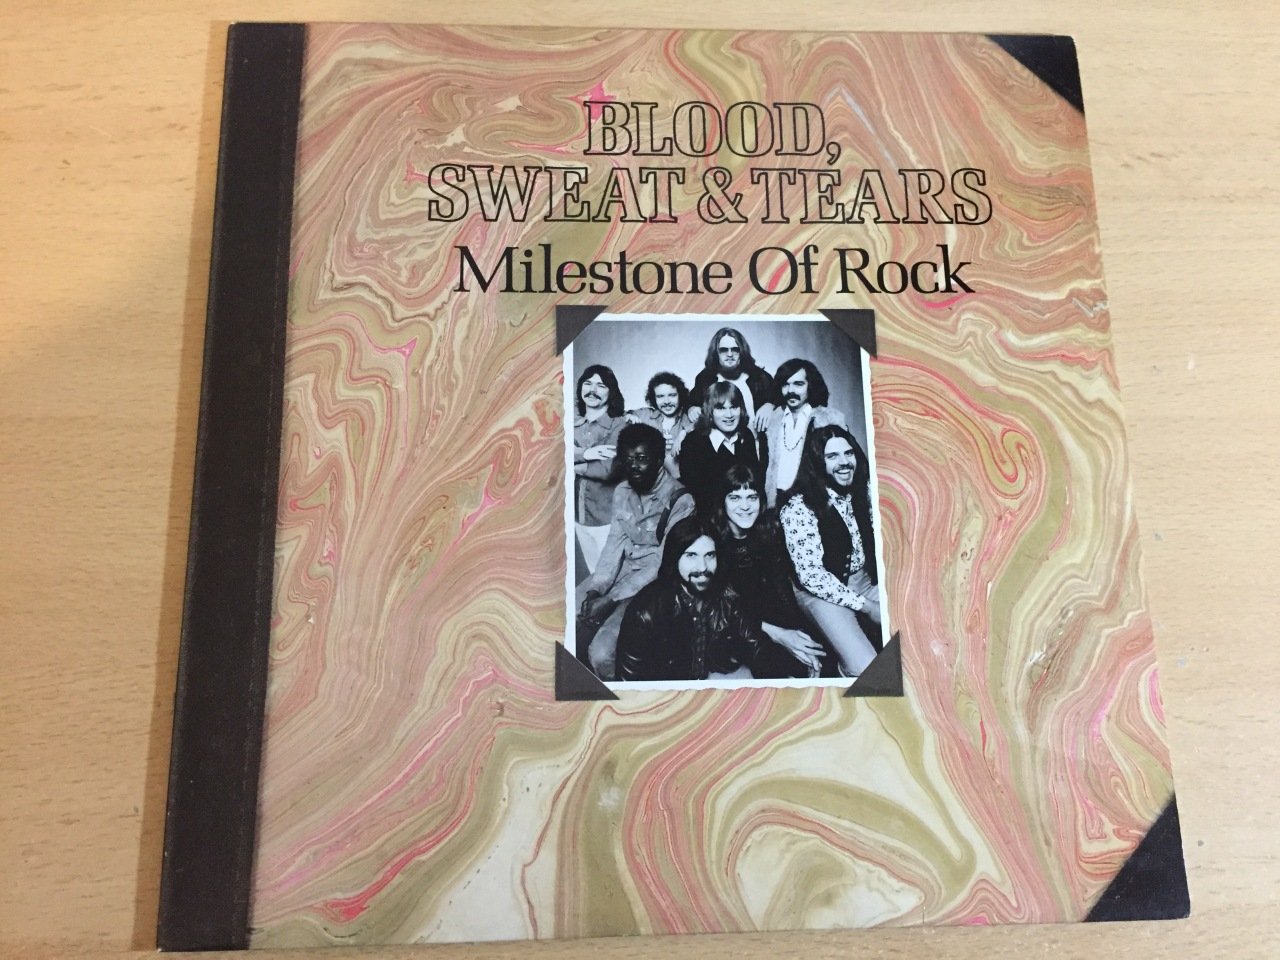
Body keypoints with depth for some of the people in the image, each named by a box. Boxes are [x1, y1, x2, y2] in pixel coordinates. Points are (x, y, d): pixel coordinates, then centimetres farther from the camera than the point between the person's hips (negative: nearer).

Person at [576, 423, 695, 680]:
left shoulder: (680, 500, -18)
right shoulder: (622, 491, 5)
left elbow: (662, 563, -19)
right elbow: (614, 543, 3)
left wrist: (612, 599, -21)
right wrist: (597, 588, -13)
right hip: (622, 570, 7)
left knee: (601, 652, -23)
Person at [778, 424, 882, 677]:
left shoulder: (864, 492, 3)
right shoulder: (798, 507, -16)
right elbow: (810, 574, -17)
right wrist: (866, 606, -17)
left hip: (865, 582, 6)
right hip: (822, 592, -6)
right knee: (866, 669, -26)